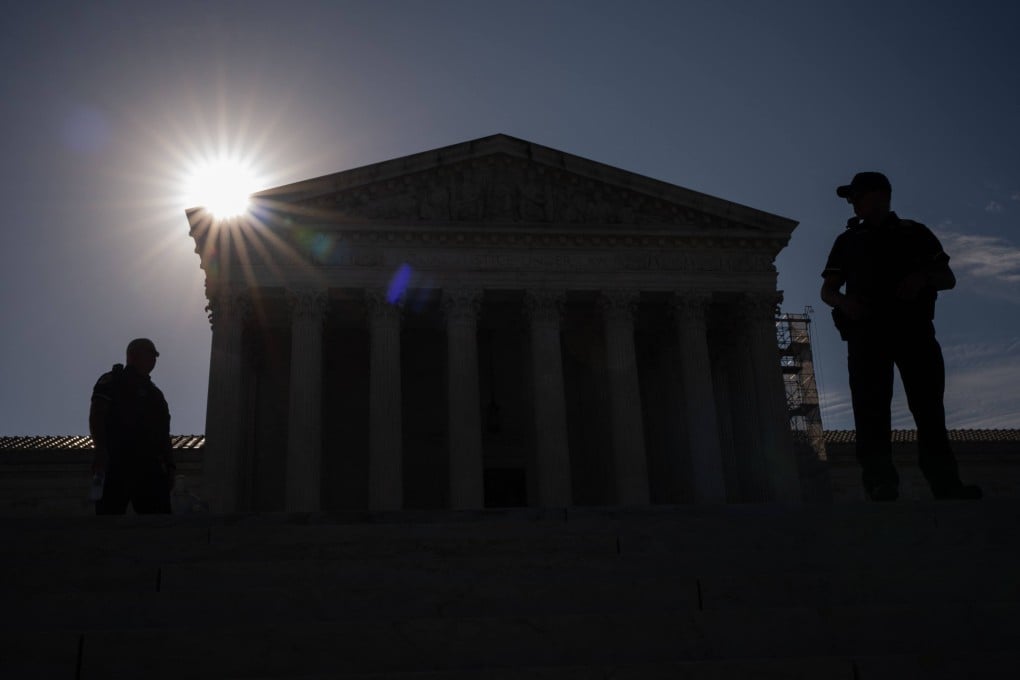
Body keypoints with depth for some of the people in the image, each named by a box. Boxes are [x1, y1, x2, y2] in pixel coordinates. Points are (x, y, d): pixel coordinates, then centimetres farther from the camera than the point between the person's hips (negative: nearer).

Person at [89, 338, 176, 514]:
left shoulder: (154, 393, 28)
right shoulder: (112, 381, 8)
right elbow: (96, 416, -6)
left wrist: (169, 466, 14)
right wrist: (101, 450, -20)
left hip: (149, 466, 7)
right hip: (117, 462, -6)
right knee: (110, 511, -13)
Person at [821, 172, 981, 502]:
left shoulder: (915, 233, 16)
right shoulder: (848, 241, 19)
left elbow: (948, 279, 14)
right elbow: (827, 290, 15)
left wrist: (923, 278, -10)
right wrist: (844, 302, -9)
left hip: (913, 328, 0)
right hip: (867, 331, 0)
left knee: (928, 404, -7)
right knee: (871, 407, -11)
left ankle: (946, 484, -9)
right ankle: (881, 485, -17)